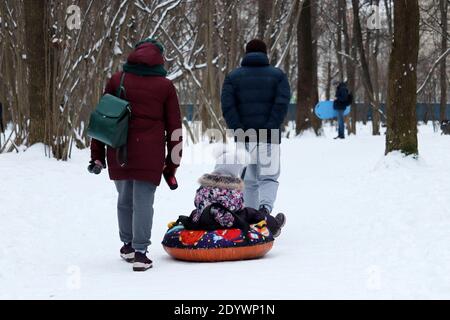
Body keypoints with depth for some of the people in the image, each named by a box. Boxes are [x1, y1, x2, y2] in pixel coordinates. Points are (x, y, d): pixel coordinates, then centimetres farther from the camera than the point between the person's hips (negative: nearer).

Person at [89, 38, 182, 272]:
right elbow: (174, 126, 5)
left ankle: (127, 244, 27)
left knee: (125, 198, 17)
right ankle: (140, 252, -4)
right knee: (143, 201, -1)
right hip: (149, 154, -2)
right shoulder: (165, 86, 4)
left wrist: (97, 154, 14)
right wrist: (172, 164, 11)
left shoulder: (117, 80, 8)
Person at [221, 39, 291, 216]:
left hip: (244, 137, 1)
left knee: (249, 180, 10)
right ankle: (266, 205, -24)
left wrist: (239, 131, -8)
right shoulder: (278, 75, 8)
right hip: (269, 136, -1)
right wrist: (270, 129, -11)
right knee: (269, 176, 2)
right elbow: (282, 103, -7)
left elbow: (227, 105, -4)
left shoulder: (233, 77, 10)